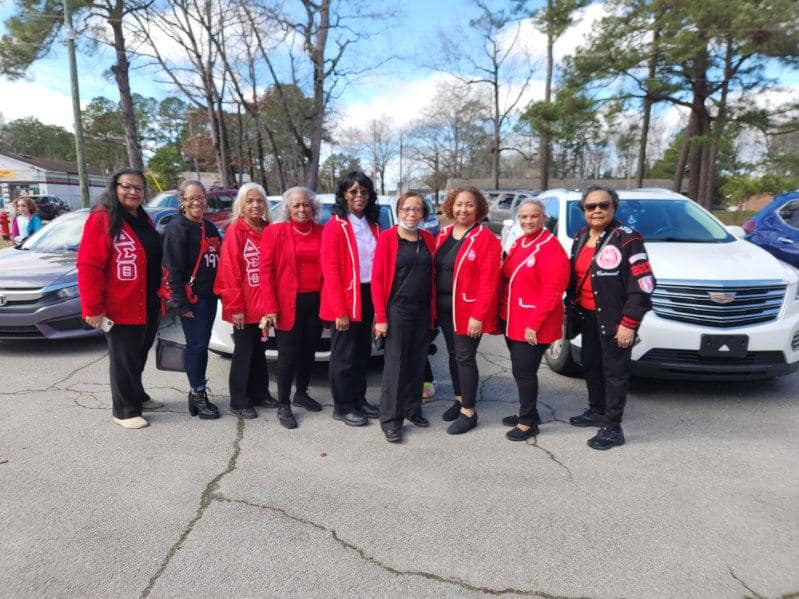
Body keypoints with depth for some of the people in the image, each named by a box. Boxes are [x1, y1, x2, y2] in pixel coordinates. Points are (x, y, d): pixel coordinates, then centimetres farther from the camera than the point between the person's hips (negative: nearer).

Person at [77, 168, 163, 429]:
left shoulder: (143, 220, 13)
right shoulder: (102, 219, -12)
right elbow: (89, 267, -17)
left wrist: (162, 295, 17)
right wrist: (93, 307, -20)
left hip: (148, 305, 8)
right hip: (121, 307, -8)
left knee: (139, 355, 20)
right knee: (123, 358, 4)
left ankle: (137, 395, 36)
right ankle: (125, 410, 16)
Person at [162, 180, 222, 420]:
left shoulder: (210, 227, 15)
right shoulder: (177, 228, -8)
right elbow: (174, 268, -14)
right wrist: (181, 302, -17)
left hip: (209, 296, 7)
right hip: (192, 298, -7)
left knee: (202, 345, 11)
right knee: (196, 345, -3)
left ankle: (198, 392, 21)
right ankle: (197, 395, 8)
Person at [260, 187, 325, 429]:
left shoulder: (322, 233, 5)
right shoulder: (276, 232, -2)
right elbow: (266, 270, -6)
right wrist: (270, 307, -12)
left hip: (316, 302, 4)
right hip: (288, 304, -3)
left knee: (309, 350, 15)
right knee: (288, 354, 2)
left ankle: (302, 394, 33)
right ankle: (283, 405, 14)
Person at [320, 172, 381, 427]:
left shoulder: (373, 226, 10)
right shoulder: (335, 226, -10)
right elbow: (330, 271, -15)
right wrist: (340, 310, -19)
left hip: (368, 296, 7)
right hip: (345, 299, -7)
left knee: (363, 351, 17)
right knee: (344, 355, 4)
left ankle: (359, 399, 32)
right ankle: (342, 407, 18)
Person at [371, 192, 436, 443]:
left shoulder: (427, 239, 9)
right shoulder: (387, 237, -6)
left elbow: (431, 275, 11)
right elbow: (377, 278, -9)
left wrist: (433, 312, 6)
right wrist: (381, 316, -14)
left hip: (423, 310, 5)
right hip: (397, 309, -5)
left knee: (418, 362, 12)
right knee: (396, 364, -1)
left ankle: (412, 409, 28)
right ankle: (391, 418, 10)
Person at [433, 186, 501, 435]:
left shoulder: (485, 238, -11)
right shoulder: (444, 235, 11)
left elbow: (489, 281, -16)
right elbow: (436, 270, 12)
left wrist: (478, 315, -21)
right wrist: (435, 303, 5)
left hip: (468, 309, -7)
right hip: (444, 307, 7)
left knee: (465, 357, -3)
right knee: (453, 355, 16)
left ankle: (469, 411, 9)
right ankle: (459, 399, 31)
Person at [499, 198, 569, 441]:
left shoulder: (550, 247, -15)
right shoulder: (519, 243, 11)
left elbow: (552, 292, -20)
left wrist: (534, 324, -20)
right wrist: (503, 312, 10)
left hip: (533, 326, -8)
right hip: (512, 321, 8)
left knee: (524, 371, -1)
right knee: (520, 370, 17)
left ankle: (528, 423, 15)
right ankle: (527, 412, 33)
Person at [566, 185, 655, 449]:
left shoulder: (627, 238, -14)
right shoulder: (580, 238, 8)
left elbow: (643, 284, -17)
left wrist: (628, 323, -19)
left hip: (615, 318, -7)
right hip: (588, 315, 7)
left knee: (614, 370, 1)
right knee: (590, 364, 18)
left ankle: (612, 427, 12)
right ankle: (596, 411, 36)